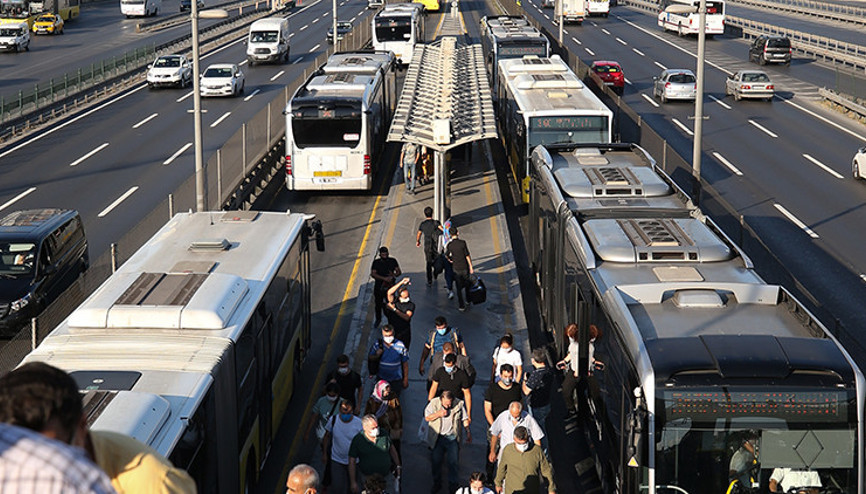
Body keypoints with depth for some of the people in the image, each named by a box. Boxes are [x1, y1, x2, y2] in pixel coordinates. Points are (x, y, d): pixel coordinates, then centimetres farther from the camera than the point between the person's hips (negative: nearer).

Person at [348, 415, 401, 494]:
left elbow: (391, 449, 13)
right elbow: (352, 462, -8)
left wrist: (398, 466, 14)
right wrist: (353, 483, -9)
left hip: (387, 477, 3)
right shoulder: (357, 440, -13)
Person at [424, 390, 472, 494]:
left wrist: (468, 432, 9)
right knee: (436, 461, 8)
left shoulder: (459, 404, -8)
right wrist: (438, 414, -20)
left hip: (452, 437, -1)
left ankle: (452, 485, 16)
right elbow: (427, 418, -5)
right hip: (437, 437, 1)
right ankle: (437, 483, 27)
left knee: (453, 462, 1)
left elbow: (465, 418, 5)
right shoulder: (434, 403, -9)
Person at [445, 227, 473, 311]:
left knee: (459, 287, 10)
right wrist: (471, 267, -3)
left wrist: (449, 260, 25)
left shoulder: (449, 245, -13)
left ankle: (461, 306, 11)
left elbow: (446, 255, 2)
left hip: (456, 268, 0)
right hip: (465, 267, 0)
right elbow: (467, 256, -12)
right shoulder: (462, 243, -16)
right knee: (467, 284, 22)